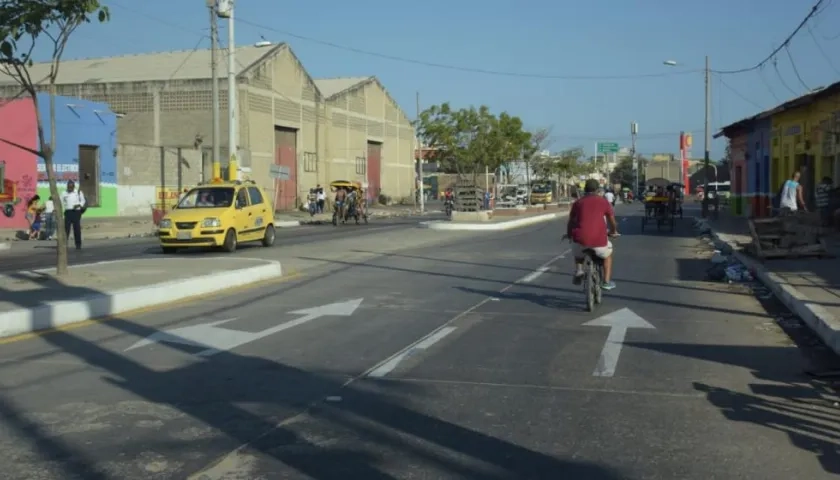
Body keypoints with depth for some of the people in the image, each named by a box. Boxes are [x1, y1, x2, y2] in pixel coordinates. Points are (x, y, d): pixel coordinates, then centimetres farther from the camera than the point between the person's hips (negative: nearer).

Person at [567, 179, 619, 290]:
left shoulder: (578, 203, 12)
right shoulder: (603, 202, 9)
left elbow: (571, 221, 18)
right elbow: (612, 220, 17)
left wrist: (569, 234, 37)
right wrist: (614, 231, 38)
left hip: (581, 239, 1)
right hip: (598, 240, -1)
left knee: (577, 250, 38)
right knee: (608, 253, 32)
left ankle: (578, 271, 20)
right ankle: (607, 281, 26)